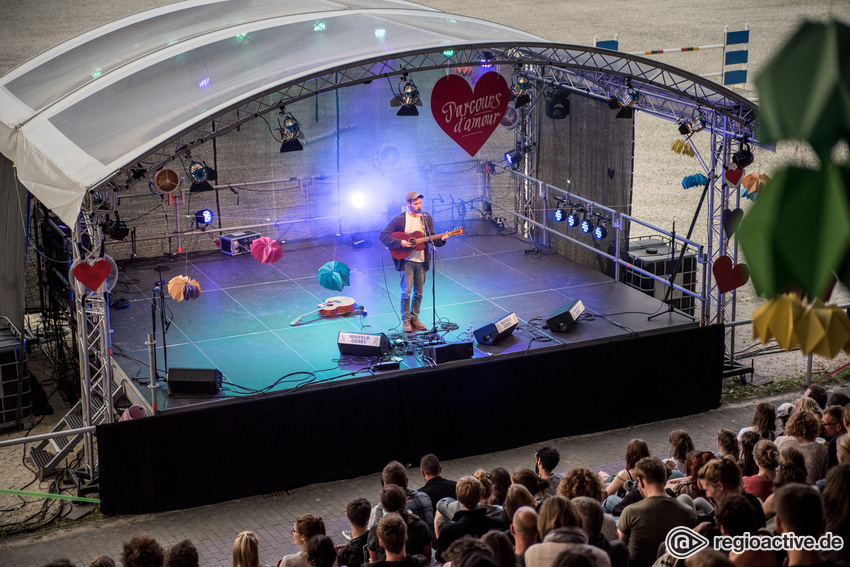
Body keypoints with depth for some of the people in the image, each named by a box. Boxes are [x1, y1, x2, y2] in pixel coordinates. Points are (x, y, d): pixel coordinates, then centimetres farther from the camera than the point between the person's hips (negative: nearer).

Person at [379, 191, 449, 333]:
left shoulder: (426, 218, 7)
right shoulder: (399, 219, -7)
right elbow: (383, 235, -11)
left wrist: (441, 239, -12)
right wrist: (400, 243, -20)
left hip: (421, 261, 4)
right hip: (406, 261, -4)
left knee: (419, 293, 10)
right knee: (406, 292, -4)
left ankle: (414, 318, 23)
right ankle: (405, 320, 8)